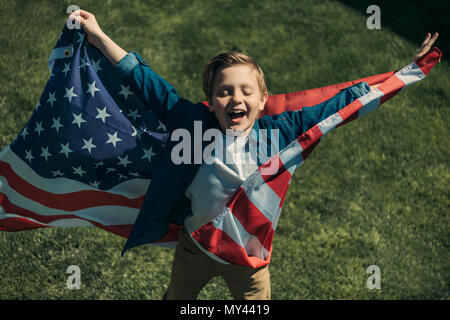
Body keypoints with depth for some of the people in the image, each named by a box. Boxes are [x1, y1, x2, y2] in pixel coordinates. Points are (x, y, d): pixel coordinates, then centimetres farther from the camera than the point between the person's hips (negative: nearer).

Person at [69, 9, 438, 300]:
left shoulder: (280, 131, -20)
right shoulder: (195, 125, -22)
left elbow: (339, 104, -15)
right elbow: (146, 81, -16)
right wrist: (98, 36, -16)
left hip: (249, 260, 0)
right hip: (195, 250, 0)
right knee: (176, 296, 25)